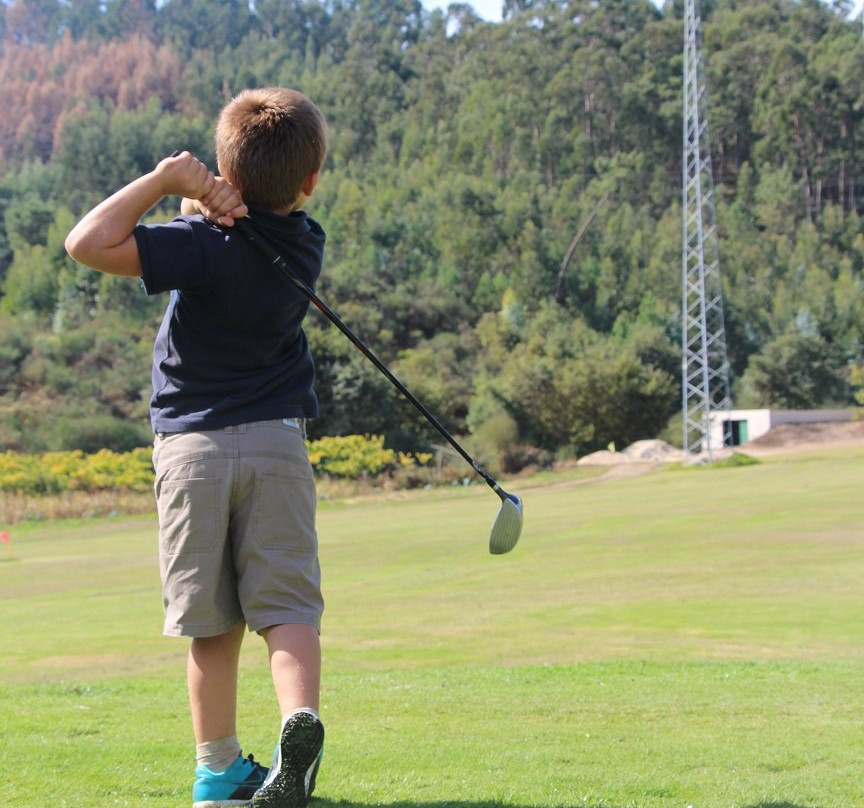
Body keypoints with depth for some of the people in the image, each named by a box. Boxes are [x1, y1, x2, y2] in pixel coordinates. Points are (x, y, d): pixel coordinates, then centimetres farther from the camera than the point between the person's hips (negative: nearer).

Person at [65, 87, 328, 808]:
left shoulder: (205, 245, -13)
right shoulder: (304, 244, 4)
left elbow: (89, 243, -18)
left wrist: (168, 179, -13)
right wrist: (202, 195, -7)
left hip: (191, 447, -2)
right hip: (276, 440, 2)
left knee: (213, 624, 5)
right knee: (287, 607, -2)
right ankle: (301, 720, -26)